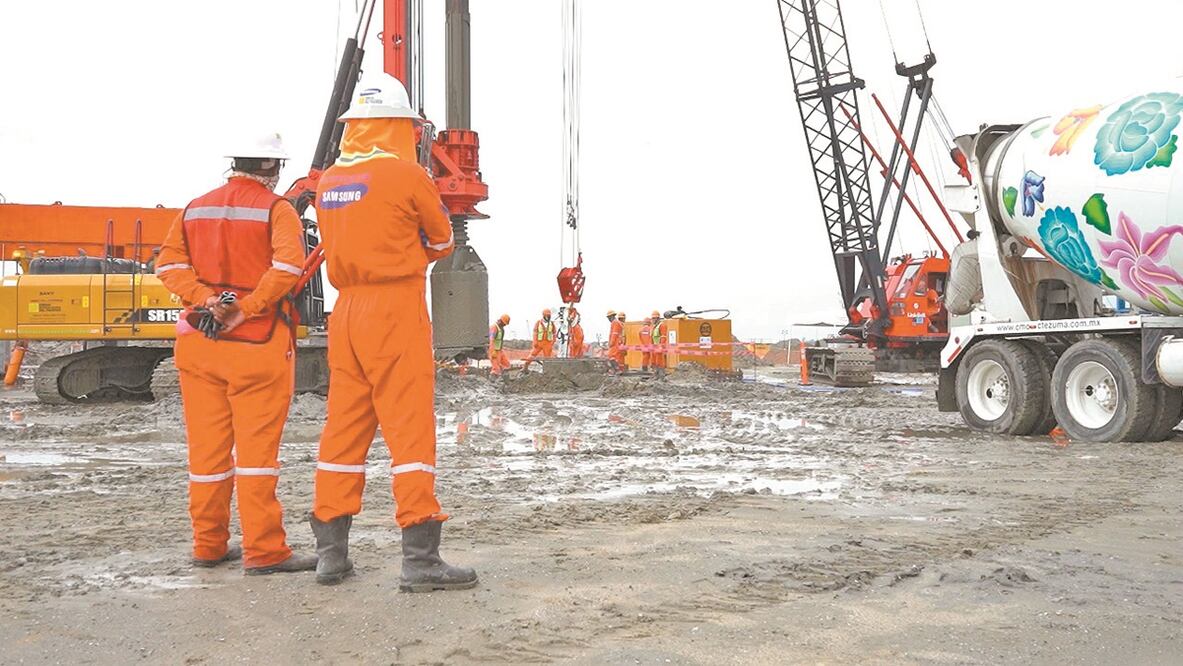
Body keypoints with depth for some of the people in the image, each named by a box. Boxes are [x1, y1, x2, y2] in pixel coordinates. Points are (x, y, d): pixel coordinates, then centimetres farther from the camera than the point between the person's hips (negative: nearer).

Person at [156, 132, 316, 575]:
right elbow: (288, 265, -20)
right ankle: (263, 551, -1)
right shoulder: (276, 209, -4)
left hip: (199, 342, 6)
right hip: (258, 341, -5)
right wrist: (248, 309, -16)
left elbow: (169, 263, 3)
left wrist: (205, 299, -8)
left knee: (207, 446, 11)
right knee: (257, 447, -3)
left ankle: (209, 546, 20)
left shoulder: (196, 208, 14)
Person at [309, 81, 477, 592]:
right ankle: (420, 558, -6)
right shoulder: (406, 174, -9)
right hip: (395, 311, -7)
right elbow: (441, 240, 4)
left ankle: (331, 553, 18)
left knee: (344, 429, 11)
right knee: (410, 429, -6)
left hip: (346, 310, 7)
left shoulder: (329, 180, 11)